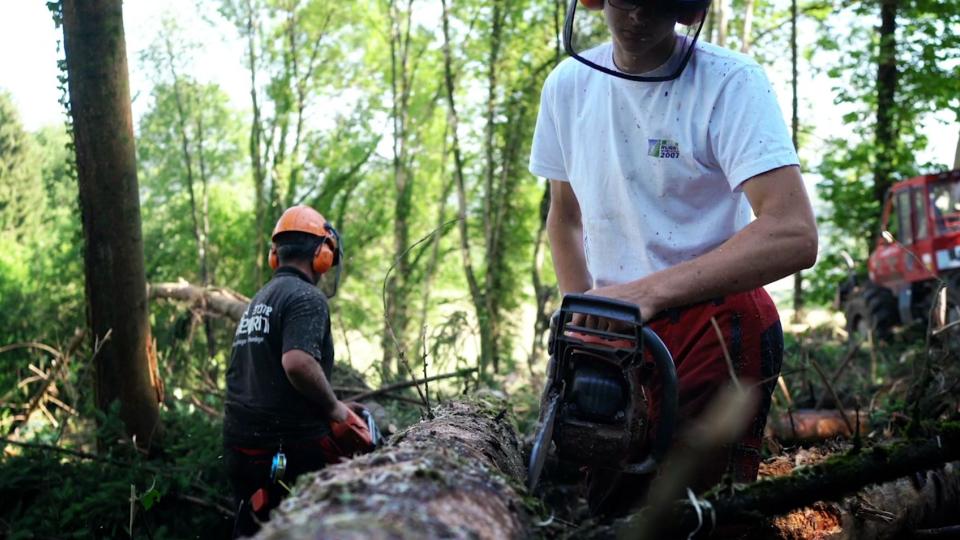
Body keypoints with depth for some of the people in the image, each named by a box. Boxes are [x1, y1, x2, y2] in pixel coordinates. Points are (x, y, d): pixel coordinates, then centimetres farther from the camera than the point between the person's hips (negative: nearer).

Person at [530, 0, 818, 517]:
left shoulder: (731, 82, -15)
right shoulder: (567, 85, 3)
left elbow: (793, 235, -26)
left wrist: (651, 290, -32)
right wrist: (584, 317, 4)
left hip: (711, 317, -5)